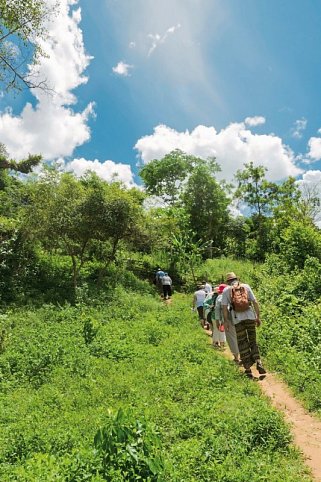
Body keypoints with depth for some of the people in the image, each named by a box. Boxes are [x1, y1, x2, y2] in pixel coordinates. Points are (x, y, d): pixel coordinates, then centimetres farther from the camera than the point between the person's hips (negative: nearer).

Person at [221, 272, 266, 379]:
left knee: (242, 344, 9)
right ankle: (258, 362, -3)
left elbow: (224, 307, -1)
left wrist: (226, 320, 4)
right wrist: (258, 317, 8)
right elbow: (255, 302, 4)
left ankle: (248, 369, 10)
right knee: (253, 341, 15)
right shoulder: (246, 286, 9)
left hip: (237, 319, -1)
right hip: (250, 316, 1)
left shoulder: (226, 290, 5)